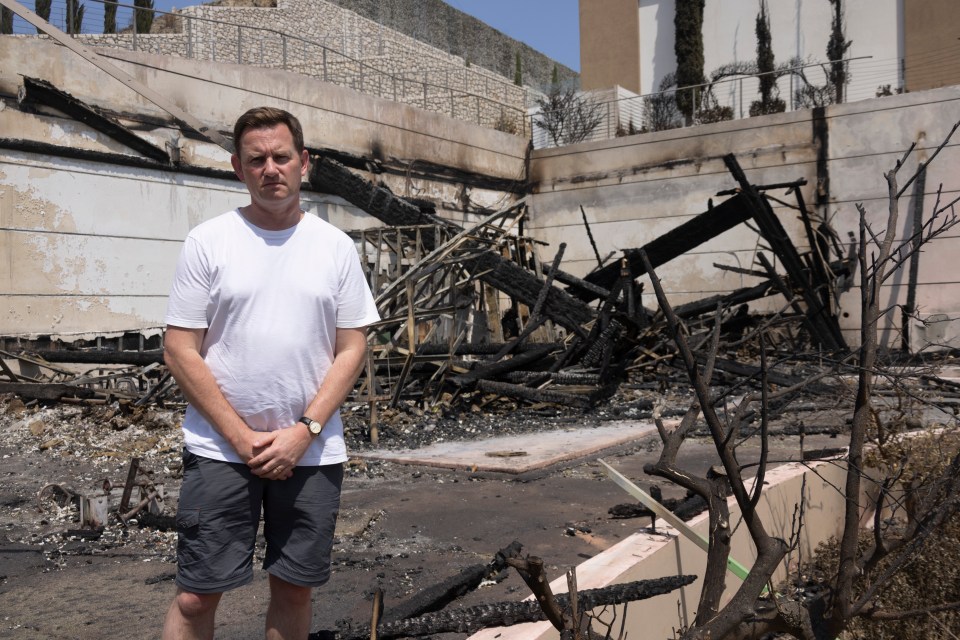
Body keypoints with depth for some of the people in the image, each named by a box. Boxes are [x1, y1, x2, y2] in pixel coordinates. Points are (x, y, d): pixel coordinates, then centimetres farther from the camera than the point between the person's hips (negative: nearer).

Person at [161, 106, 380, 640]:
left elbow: (352, 350, 2)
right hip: (220, 449, -2)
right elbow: (180, 351, -4)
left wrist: (304, 431, -9)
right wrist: (241, 437, -10)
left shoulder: (336, 247, 3)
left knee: (296, 588, 13)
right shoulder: (209, 241, -2)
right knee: (196, 596, 1)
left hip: (312, 451, 2)